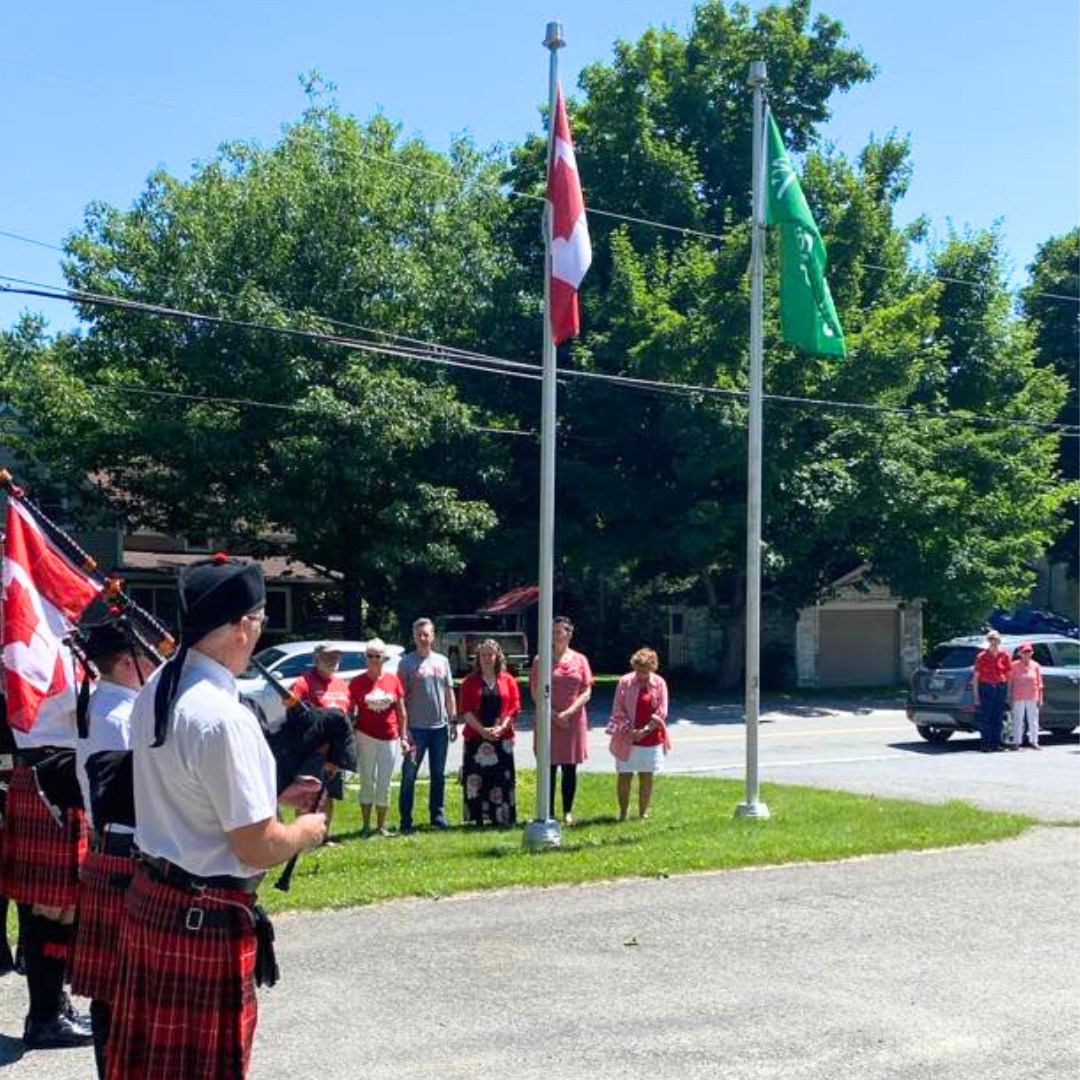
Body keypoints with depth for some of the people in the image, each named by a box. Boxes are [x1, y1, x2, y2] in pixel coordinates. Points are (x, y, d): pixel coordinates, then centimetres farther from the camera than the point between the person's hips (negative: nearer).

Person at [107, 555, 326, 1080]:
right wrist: (306, 830, -2)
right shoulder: (223, 719, -25)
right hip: (207, 919, -8)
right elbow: (258, 848, -21)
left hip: (148, 898, 8)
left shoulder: (154, 690, 3)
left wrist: (266, 796, 15)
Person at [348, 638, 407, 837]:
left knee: (384, 785, 7)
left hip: (390, 739, 2)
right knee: (367, 782, 4)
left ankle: (381, 826, 17)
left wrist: (404, 737, 5)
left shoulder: (393, 680, 3)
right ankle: (366, 826, 12)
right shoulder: (357, 682, -2)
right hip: (366, 737, -2)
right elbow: (350, 712, 2)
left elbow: (402, 712, 8)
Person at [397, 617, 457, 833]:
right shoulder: (407, 662, -2)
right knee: (409, 775, -1)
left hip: (440, 726, 4)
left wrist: (453, 721, 9)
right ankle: (405, 820, 3)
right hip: (416, 727, -4)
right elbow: (401, 696, -5)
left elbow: (449, 693, 15)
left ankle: (438, 816, 19)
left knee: (438, 775, 10)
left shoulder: (442, 661, 11)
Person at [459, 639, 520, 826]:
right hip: (475, 737, 0)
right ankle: (477, 817, 3)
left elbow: (514, 708, 4)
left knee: (502, 779, -1)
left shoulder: (508, 680, 8)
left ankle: (502, 817, 4)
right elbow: (466, 710, 0)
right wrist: (482, 730, -11)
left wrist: (501, 728, -10)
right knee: (476, 779, -2)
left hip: (502, 738, 1)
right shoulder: (469, 682, 6)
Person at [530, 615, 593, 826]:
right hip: (548, 720, -1)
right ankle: (549, 813, 5)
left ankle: (568, 812, 14)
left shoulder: (579, 660, 6)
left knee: (570, 768, 5)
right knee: (549, 768, 0)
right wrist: (553, 714, -12)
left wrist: (568, 712, -11)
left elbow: (586, 692, 2)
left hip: (574, 720, 1)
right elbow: (535, 693, -1)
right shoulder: (541, 660, 2)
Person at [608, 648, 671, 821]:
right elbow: (618, 711, -2)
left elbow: (661, 712, -1)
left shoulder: (659, 683, 1)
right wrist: (630, 730, -12)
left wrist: (645, 730, -10)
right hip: (627, 738, -1)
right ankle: (623, 813, 12)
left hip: (651, 737, 1)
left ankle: (643, 813, 14)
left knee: (647, 776, 5)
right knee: (624, 775, 1)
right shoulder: (625, 682, -2)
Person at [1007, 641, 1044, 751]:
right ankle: (1015, 742, 2)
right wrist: (1010, 697, -1)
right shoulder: (1014, 665, 1)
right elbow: (1010, 682, 2)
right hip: (1018, 698, -2)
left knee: (1033, 720, 5)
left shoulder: (1035, 666, 6)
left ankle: (1034, 741, 13)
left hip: (1032, 698, 2)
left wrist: (1040, 698, 3)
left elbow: (1039, 683, 8)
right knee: (1017, 721, -1)